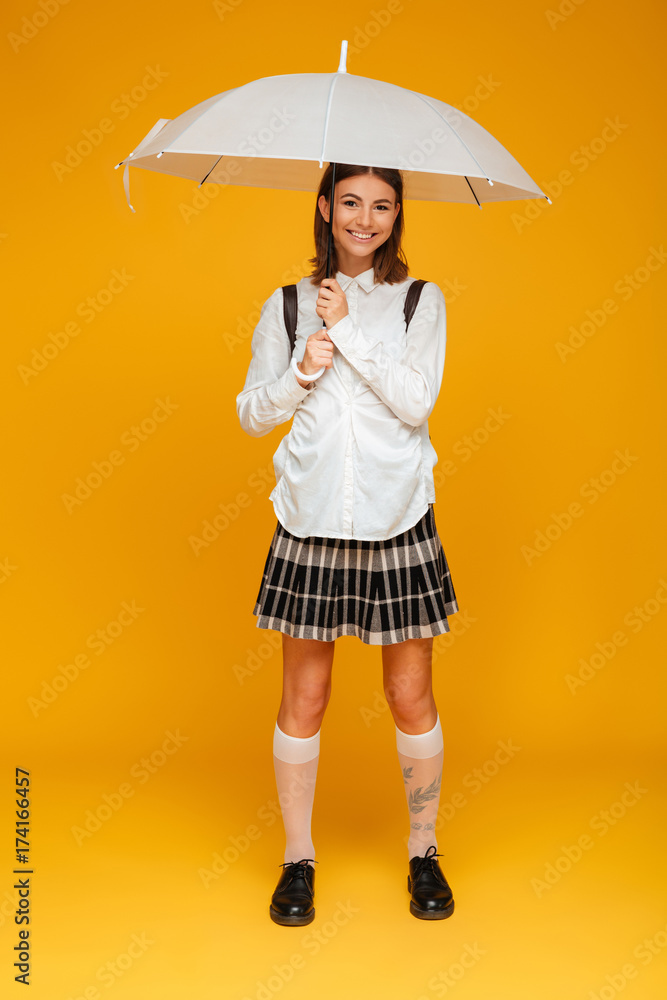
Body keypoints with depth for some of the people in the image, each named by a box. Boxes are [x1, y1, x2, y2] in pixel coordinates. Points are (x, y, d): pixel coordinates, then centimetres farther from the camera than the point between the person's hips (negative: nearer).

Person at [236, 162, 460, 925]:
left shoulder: (421, 301, 4)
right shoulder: (286, 306, 7)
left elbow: (416, 402, -10)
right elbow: (251, 415, 6)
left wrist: (348, 327, -12)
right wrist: (302, 373, -11)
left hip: (398, 523, 0)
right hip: (311, 524, 1)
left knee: (411, 698, 8)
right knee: (304, 699, 8)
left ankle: (424, 853, 29)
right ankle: (298, 859, 26)